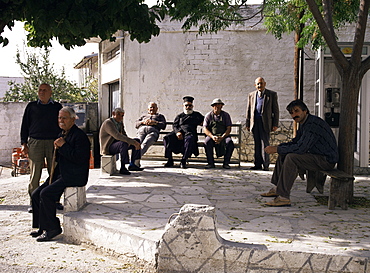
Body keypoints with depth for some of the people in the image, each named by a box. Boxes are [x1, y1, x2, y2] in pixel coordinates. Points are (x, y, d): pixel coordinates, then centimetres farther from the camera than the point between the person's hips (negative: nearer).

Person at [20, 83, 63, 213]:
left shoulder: (57, 107, 12)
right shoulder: (31, 106, 11)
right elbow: (25, 125, 12)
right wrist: (24, 143, 4)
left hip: (54, 143, 1)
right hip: (35, 142, 0)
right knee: (35, 174, -1)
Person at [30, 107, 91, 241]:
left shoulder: (80, 135, -12)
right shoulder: (62, 135, 18)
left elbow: (79, 158, -22)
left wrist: (63, 146, -18)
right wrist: (57, 149, 2)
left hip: (74, 176, -10)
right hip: (61, 174, 10)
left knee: (46, 194, -22)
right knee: (36, 194, 1)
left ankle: (52, 228, -8)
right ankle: (42, 227, 11)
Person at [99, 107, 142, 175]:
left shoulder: (120, 123, 9)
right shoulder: (108, 122, -19)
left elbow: (124, 135, 13)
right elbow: (117, 136, -33)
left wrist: (129, 141, -13)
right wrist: (132, 142, -37)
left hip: (117, 144, 9)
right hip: (108, 147, -9)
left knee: (137, 141, 0)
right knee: (124, 143, -36)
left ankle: (132, 164, -4)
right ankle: (122, 168, -30)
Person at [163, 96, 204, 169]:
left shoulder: (197, 115, 28)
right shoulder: (179, 116, 26)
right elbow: (175, 125, 13)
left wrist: (202, 123, 10)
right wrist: (177, 132, -9)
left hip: (190, 133, -2)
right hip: (179, 133, 2)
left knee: (190, 139, -40)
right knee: (167, 138, -28)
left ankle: (183, 161, -36)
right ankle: (170, 160, -21)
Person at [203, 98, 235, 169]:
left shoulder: (226, 115, 6)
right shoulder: (208, 115, 7)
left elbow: (229, 129, 0)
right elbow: (205, 129, 0)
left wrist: (222, 137, -18)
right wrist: (212, 137, -19)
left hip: (224, 136, 0)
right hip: (211, 136, 0)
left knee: (230, 142, -32)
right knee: (207, 141, -33)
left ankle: (226, 163, -19)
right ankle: (210, 163, -22)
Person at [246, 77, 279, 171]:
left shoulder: (272, 94, 5)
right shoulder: (251, 95, 15)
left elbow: (275, 110, 2)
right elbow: (248, 110, 15)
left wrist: (275, 124, -5)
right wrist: (247, 123, 10)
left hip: (265, 122, -3)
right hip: (254, 122, 3)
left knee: (265, 143, -7)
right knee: (257, 144, 6)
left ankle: (265, 165, -2)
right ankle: (258, 164, 11)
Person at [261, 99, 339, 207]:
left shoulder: (313, 124, -23)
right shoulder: (304, 123, 10)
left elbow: (300, 148, -29)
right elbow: (294, 142, 17)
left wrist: (277, 149, -20)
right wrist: (276, 147, 0)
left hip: (327, 160, -11)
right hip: (316, 156, 11)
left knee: (291, 157, -27)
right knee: (283, 154, 11)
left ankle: (284, 197, -24)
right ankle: (277, 188, 15)